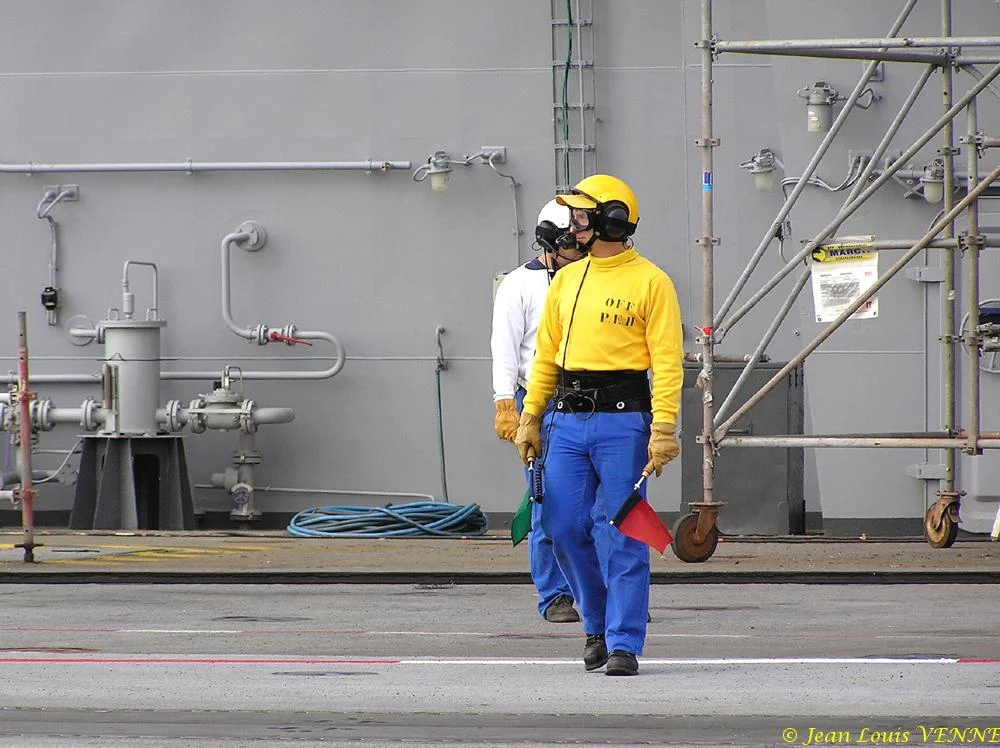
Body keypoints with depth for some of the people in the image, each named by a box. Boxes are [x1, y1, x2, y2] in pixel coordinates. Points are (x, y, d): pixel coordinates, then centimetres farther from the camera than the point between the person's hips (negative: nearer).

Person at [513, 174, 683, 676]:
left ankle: (623, 644, -2)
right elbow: (546, 354, 19)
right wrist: (530, 417, 14)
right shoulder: (567, 280, 15)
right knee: (564, 527, 4)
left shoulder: (650, 282, -3)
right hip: (567, 419, 6)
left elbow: (667, 361, -7)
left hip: (623, 419, -6)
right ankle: (598, 625, 23)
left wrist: (663, 428, -15)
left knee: (620, 536, -6)